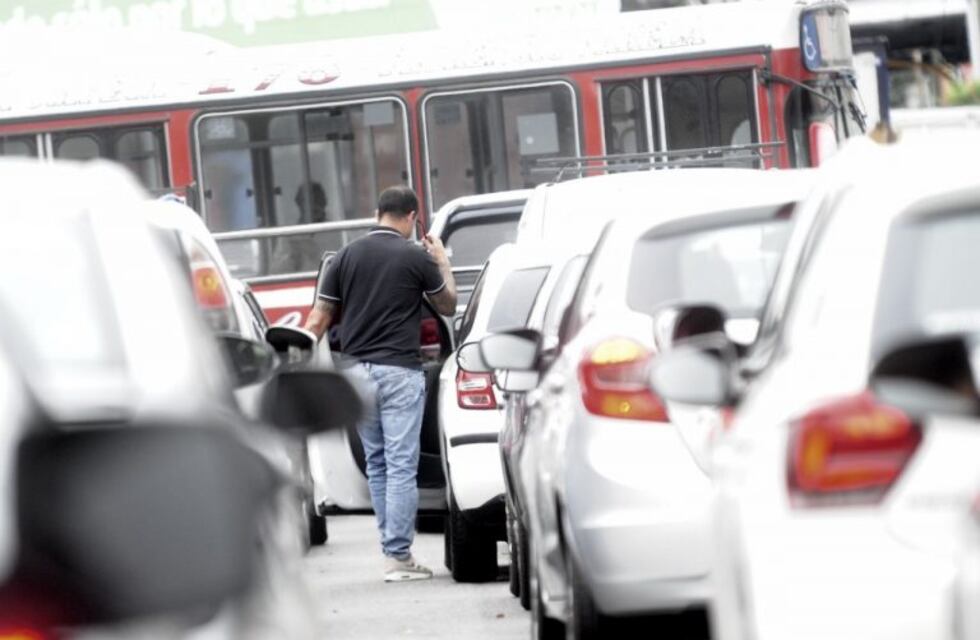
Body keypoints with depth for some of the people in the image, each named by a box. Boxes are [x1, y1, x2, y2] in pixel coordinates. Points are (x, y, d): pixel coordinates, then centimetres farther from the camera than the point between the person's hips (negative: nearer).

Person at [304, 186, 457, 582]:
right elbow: (448, 307, 12)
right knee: (401, 466, -5)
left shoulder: (347, 257, 6)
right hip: (400, 371, -5)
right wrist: (443, 264, 26)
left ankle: (394, 547, 20)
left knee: (377, 465, 15)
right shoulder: (415, 258, -4)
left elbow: (318, 320, 4)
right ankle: (398, 556, -8)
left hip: (357, 371, 5)